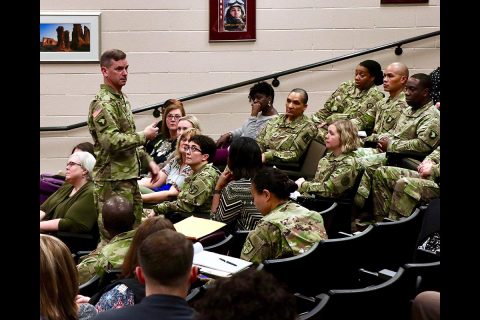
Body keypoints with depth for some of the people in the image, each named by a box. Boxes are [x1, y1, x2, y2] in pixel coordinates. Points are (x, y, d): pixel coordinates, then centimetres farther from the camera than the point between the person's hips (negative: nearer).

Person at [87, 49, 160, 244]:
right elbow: (112, 141, -25)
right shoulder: (103, 103, -14)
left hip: (129, 177, 10)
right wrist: (144, 136, -14)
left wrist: (148, 161, 16)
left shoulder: (121, 99, 16)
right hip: (112, 180, -10)